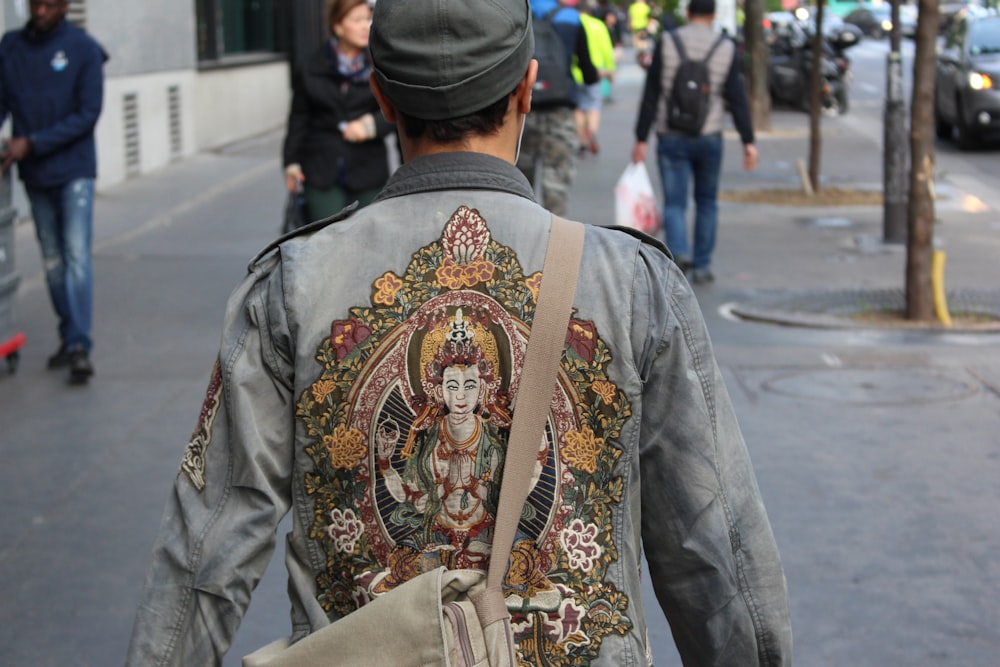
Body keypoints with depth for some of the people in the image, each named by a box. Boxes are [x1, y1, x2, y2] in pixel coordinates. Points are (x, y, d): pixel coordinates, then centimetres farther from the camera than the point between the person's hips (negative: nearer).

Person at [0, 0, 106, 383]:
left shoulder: (83, 49, -6)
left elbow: (87, 114, -10)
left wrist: (33, 143, -16)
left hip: (74, 169, -4)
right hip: (34, 175, 4)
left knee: (76, 255, -11)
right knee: (52, 259, 10)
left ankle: (80, 347, -13)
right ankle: (69, 339, 20)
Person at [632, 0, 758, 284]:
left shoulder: (666, 44, -3)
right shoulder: (726, 49, -1)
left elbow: (651, 95, -5)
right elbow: (737, 98, -4)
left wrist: (641, 139, -1)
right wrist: (748, 141, 0)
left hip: (671, 139, -1)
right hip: (709, 138, 1)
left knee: (674, 202, 1)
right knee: (707, 202, 15)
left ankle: (679, 250, -23)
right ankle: (702, 266, 16)